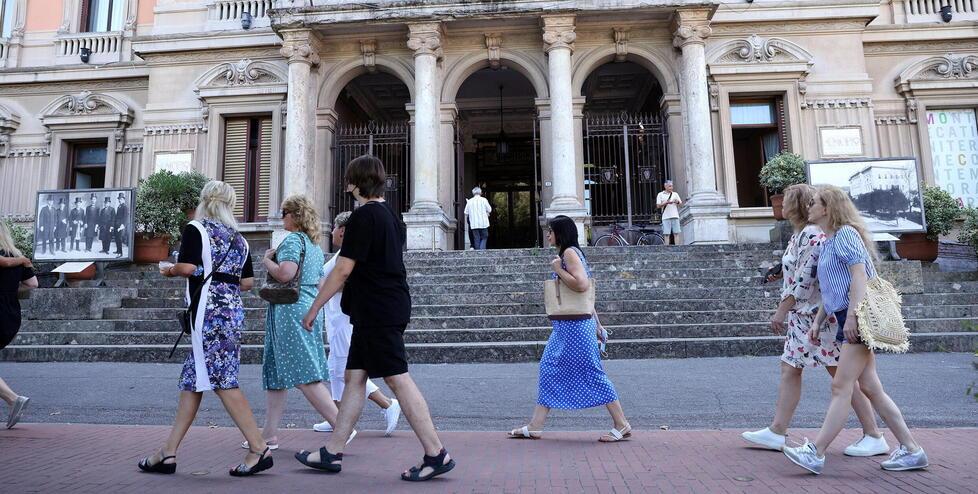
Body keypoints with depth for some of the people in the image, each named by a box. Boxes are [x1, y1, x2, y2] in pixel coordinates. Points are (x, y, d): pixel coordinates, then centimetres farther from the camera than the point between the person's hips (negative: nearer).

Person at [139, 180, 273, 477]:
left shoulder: (196, 229, -2)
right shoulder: (239, 238, 17)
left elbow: (188, 267, -14)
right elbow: (248, 282, 15)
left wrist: (169, 271, 6)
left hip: (209, 312, -8)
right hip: (233, 311, 8)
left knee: (222, 381, -7)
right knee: (191, 381, 12)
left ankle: (259, 450, -8)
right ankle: (168, 453, 18)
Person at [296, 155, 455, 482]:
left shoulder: (364, 215, -12)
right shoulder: (390, 215, 16)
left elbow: (343, 270, -15)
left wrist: (313, 309, -7)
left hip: (378, 312, -10)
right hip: (383, 309, 10)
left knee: (398, 379, -6)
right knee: (355, 377, 12)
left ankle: (436, 455, 0)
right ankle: (332, 453, 22)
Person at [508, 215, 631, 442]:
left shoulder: (570, 252, -10)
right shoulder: (567, 254, 18)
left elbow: (582, 284, -25)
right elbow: (587, 294, 18)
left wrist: (558, 270, -13)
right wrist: (597, 325, 19)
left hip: (574, 325, -10)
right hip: (566, 325, 10)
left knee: (591, 372, -4)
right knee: (549, 369, 9)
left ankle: (622, 425, 8)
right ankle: (534, 427, 14)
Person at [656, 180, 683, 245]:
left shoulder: (675, 194, 16)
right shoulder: (660, 195, 8)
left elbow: (681, 203, 13)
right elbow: (658, 206, 0)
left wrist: (677, 202, -9)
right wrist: (666, 202, -13)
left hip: (675, 216, 2)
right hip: (666, 217, -2)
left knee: (676, 233, -2)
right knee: (666, 234, -4)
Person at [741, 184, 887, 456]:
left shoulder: (811, 234, -16)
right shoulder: (800, 234, 14)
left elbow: (805, 279, -21)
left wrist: (781, 311, -20)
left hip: (817, 314, -10)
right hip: (802, 316, 10)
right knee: (789, 370, 9)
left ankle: (874, 437, 11)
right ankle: (777, 432, 14)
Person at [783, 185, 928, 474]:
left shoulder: (845, 233, -7)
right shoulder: (828, 242, 20)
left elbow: (859, 275, -18)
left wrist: (852, 315, -25)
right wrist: (817, 321, 17)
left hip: (861, 318, -10)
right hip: (850, 320, 10)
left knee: (841, 386, -11)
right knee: (870, 388, 10)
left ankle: (815, 454, -11)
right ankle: (911, 450, 18)